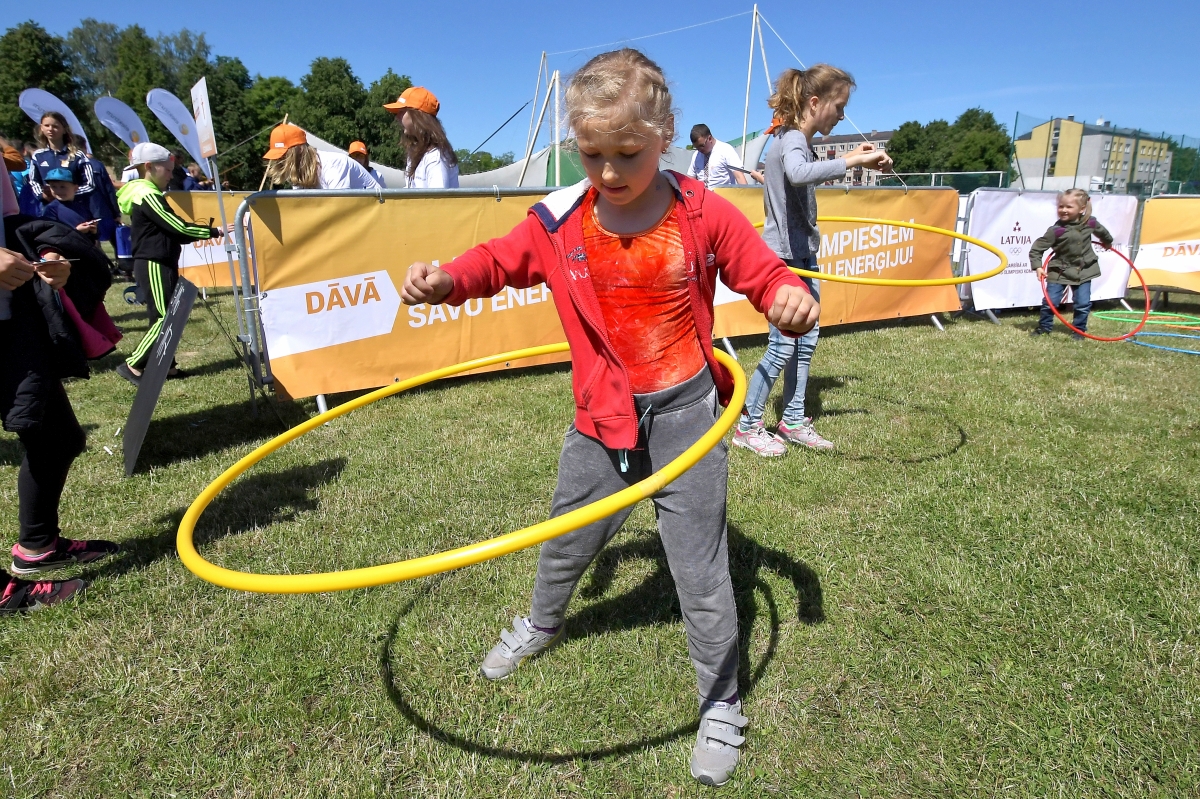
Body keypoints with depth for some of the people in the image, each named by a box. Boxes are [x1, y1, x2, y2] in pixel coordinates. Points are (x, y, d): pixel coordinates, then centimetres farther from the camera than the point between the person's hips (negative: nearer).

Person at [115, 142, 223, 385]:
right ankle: (132, 365, -2)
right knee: (164, 317, -9)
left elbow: (171, 232, 15)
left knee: (170, 314, 10)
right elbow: (178, 228, -19)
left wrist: (205, 232, 7)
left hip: (161, 263, 10)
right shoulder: (147, 196, -14)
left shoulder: (148, 195, 17)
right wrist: (214, 231, -16)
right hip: (153, 265, -10)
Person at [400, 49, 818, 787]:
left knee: (700, 568, 6)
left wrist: (792, 297, -26)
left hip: (687, 413, -2)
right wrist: (446, 279, -13)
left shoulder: (705, 215, -12)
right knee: (565, 543, 22)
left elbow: (765, 274, -3)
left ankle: (722, 706, 30)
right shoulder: (559, 220, -7)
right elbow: (501, 260, 7)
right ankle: (543, 625, 56)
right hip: (603, 419, 3)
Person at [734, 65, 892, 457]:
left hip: (803, 255, 10)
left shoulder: (799, 141, 13)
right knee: (782, 347, -5)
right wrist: (855, 161, -38)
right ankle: (748, 425, 8)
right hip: (784, 258, -10)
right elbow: (799, 173, -43)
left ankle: (793, 421, 22)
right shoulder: (790, 141, -18)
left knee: (806, 341, 12)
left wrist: (848, 158, 26)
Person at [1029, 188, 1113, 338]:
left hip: (1083, 270, 3)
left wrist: (1108, 242, 35)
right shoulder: (1056, 230, -20)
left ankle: (1079, 329, 21)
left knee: (1083, 303, 3)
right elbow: (1036, 248, -17)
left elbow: (1102, 232, 18)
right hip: (1059, 271, -3)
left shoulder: (1090, 223, -7)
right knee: (1050, 301, -3)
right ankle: (1044, 326, 17)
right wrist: (1037, 266, -25)